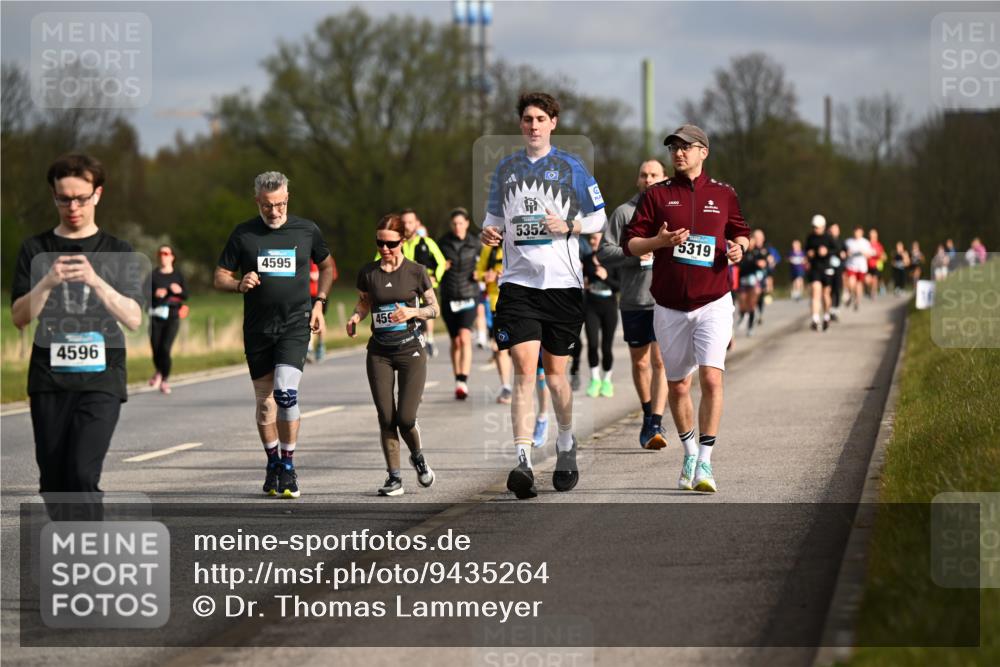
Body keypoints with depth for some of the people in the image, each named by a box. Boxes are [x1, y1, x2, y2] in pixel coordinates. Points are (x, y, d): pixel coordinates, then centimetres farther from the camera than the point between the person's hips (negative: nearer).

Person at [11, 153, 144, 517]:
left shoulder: (117, 252, 6)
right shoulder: (35, 249, 9)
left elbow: (134, 319, -3)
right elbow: (19, 317, 2)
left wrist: (95, 281, -18)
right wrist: (48, 283, -16)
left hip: (101, 379, -2)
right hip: (49, 379, 2)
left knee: (83, 474, -17)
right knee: (53, 481, 3)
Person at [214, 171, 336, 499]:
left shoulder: (307, 230, 3)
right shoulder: (243, 234, 1)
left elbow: (327, 266, 19)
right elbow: (220, 277, 6)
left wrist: (319, 303, 7)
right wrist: (239, 284, -15)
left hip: (295, 324, -2)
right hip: (257, 328, 2)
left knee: (286, 391, -19)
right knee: (264, 401, 6)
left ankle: (288, 465, -6)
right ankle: (273, 463, 25)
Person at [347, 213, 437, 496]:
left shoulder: (416, 271, -3)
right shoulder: (368, 273, 2)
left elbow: (434, 308, 4)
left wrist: (413, 312, -15)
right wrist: (355, 317, -4)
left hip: (411, 350, -2)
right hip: (379, 353, 2)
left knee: (406, 418, -7)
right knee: (386, 418, -3)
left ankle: (418, 457, 23)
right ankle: (394, 476, 8)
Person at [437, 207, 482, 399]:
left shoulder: (475, 244, 1)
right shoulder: (443, 243, 3)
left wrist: (479, 274, -6)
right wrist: (441, 268, -10)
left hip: (469, 296, -2)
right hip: (448, 297, 2)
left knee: (465, 338, -18)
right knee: (455, 342, 9)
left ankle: (464, 381, -24)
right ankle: (458, 381, 21)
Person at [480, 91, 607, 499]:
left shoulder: (571, 168, 2)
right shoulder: (505, 169, 11)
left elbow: (599, 219, 7)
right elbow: (495, 216, 21)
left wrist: (568, 226, -12)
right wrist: (489, 232, -2)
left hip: (562, 282, -1)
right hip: (518, 282, 1)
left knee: (554, 371, 8)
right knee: (524, 369, -12)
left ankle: (566, 445, 32)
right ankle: (523, 461, -19)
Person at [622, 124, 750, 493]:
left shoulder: (723, 194, 6)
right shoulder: (657, 195, 4)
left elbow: (740, 231, 21)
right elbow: (630, 242, 2)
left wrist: (739, 247, -2)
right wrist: (660, 240, -18)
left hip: (713, 303, -1)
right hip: (670, 307, 1)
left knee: (711, 378, -17)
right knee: (677, 386, 9)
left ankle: (705, 462, -12)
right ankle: (689, 452, 30)